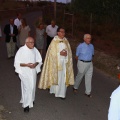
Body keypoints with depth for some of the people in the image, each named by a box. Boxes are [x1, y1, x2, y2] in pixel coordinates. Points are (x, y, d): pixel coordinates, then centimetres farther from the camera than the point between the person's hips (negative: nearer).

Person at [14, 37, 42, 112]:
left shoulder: (35, 50, -1)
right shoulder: (21, 50, -15)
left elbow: (39, 60, 7)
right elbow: (17, 63, -12)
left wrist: (36, 64, -14)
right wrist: (26, 65, -24)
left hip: (33, 72, 5)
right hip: (25, 72, -5)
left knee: (33, 86, 16)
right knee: (27, 88, -9)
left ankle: (31, 100, 40)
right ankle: (26, 105, 2)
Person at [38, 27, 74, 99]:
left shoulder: (66, 41, 7)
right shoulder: (54, 41, -8)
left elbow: (69, 52, 10)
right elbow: (52, 52, -10)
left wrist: (66, 53, -11)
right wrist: (60, 53, -19)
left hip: (64, 62, 4)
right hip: (56, 62, -4)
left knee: (63, 77, 3)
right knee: (55, 76, 4)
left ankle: (62, 93, 11)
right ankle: (54, 90, 22)